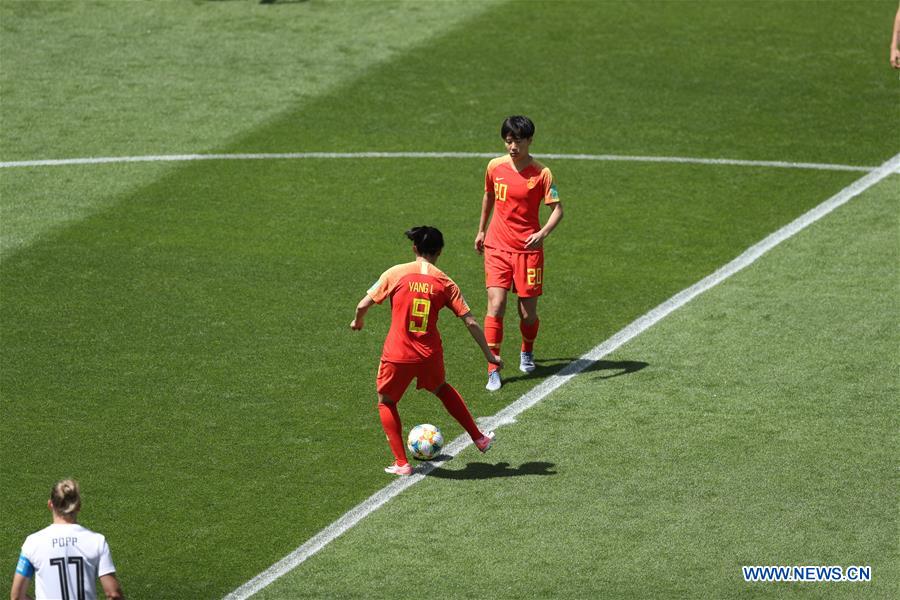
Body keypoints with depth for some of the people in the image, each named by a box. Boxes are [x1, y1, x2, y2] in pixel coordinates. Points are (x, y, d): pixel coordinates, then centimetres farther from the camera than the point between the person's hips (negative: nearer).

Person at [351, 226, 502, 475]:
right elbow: (471, 322, 0)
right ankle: (479, 438, 40)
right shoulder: (445, 283, 0)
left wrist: (358, 321, 21)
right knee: (442, 389, 32)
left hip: (397, 355, -3)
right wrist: (489, 355, 11)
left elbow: (363, 305, -3)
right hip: (430, 355, 3)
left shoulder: (396, 273, -5)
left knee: (386, 402, 20)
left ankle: (401, 464, 14)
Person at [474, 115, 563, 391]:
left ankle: (527, 352, 37)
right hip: (497, 247, 2)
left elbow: (557, 209, -11)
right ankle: (493, 370, -10)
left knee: (528, 311, 4)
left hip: (528, 249, -2)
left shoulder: (541, 173, -9)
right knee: (496, 304, -13)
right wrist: (481, 230, 24)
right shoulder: (495, 167, 2)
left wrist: (543, 233, -28)